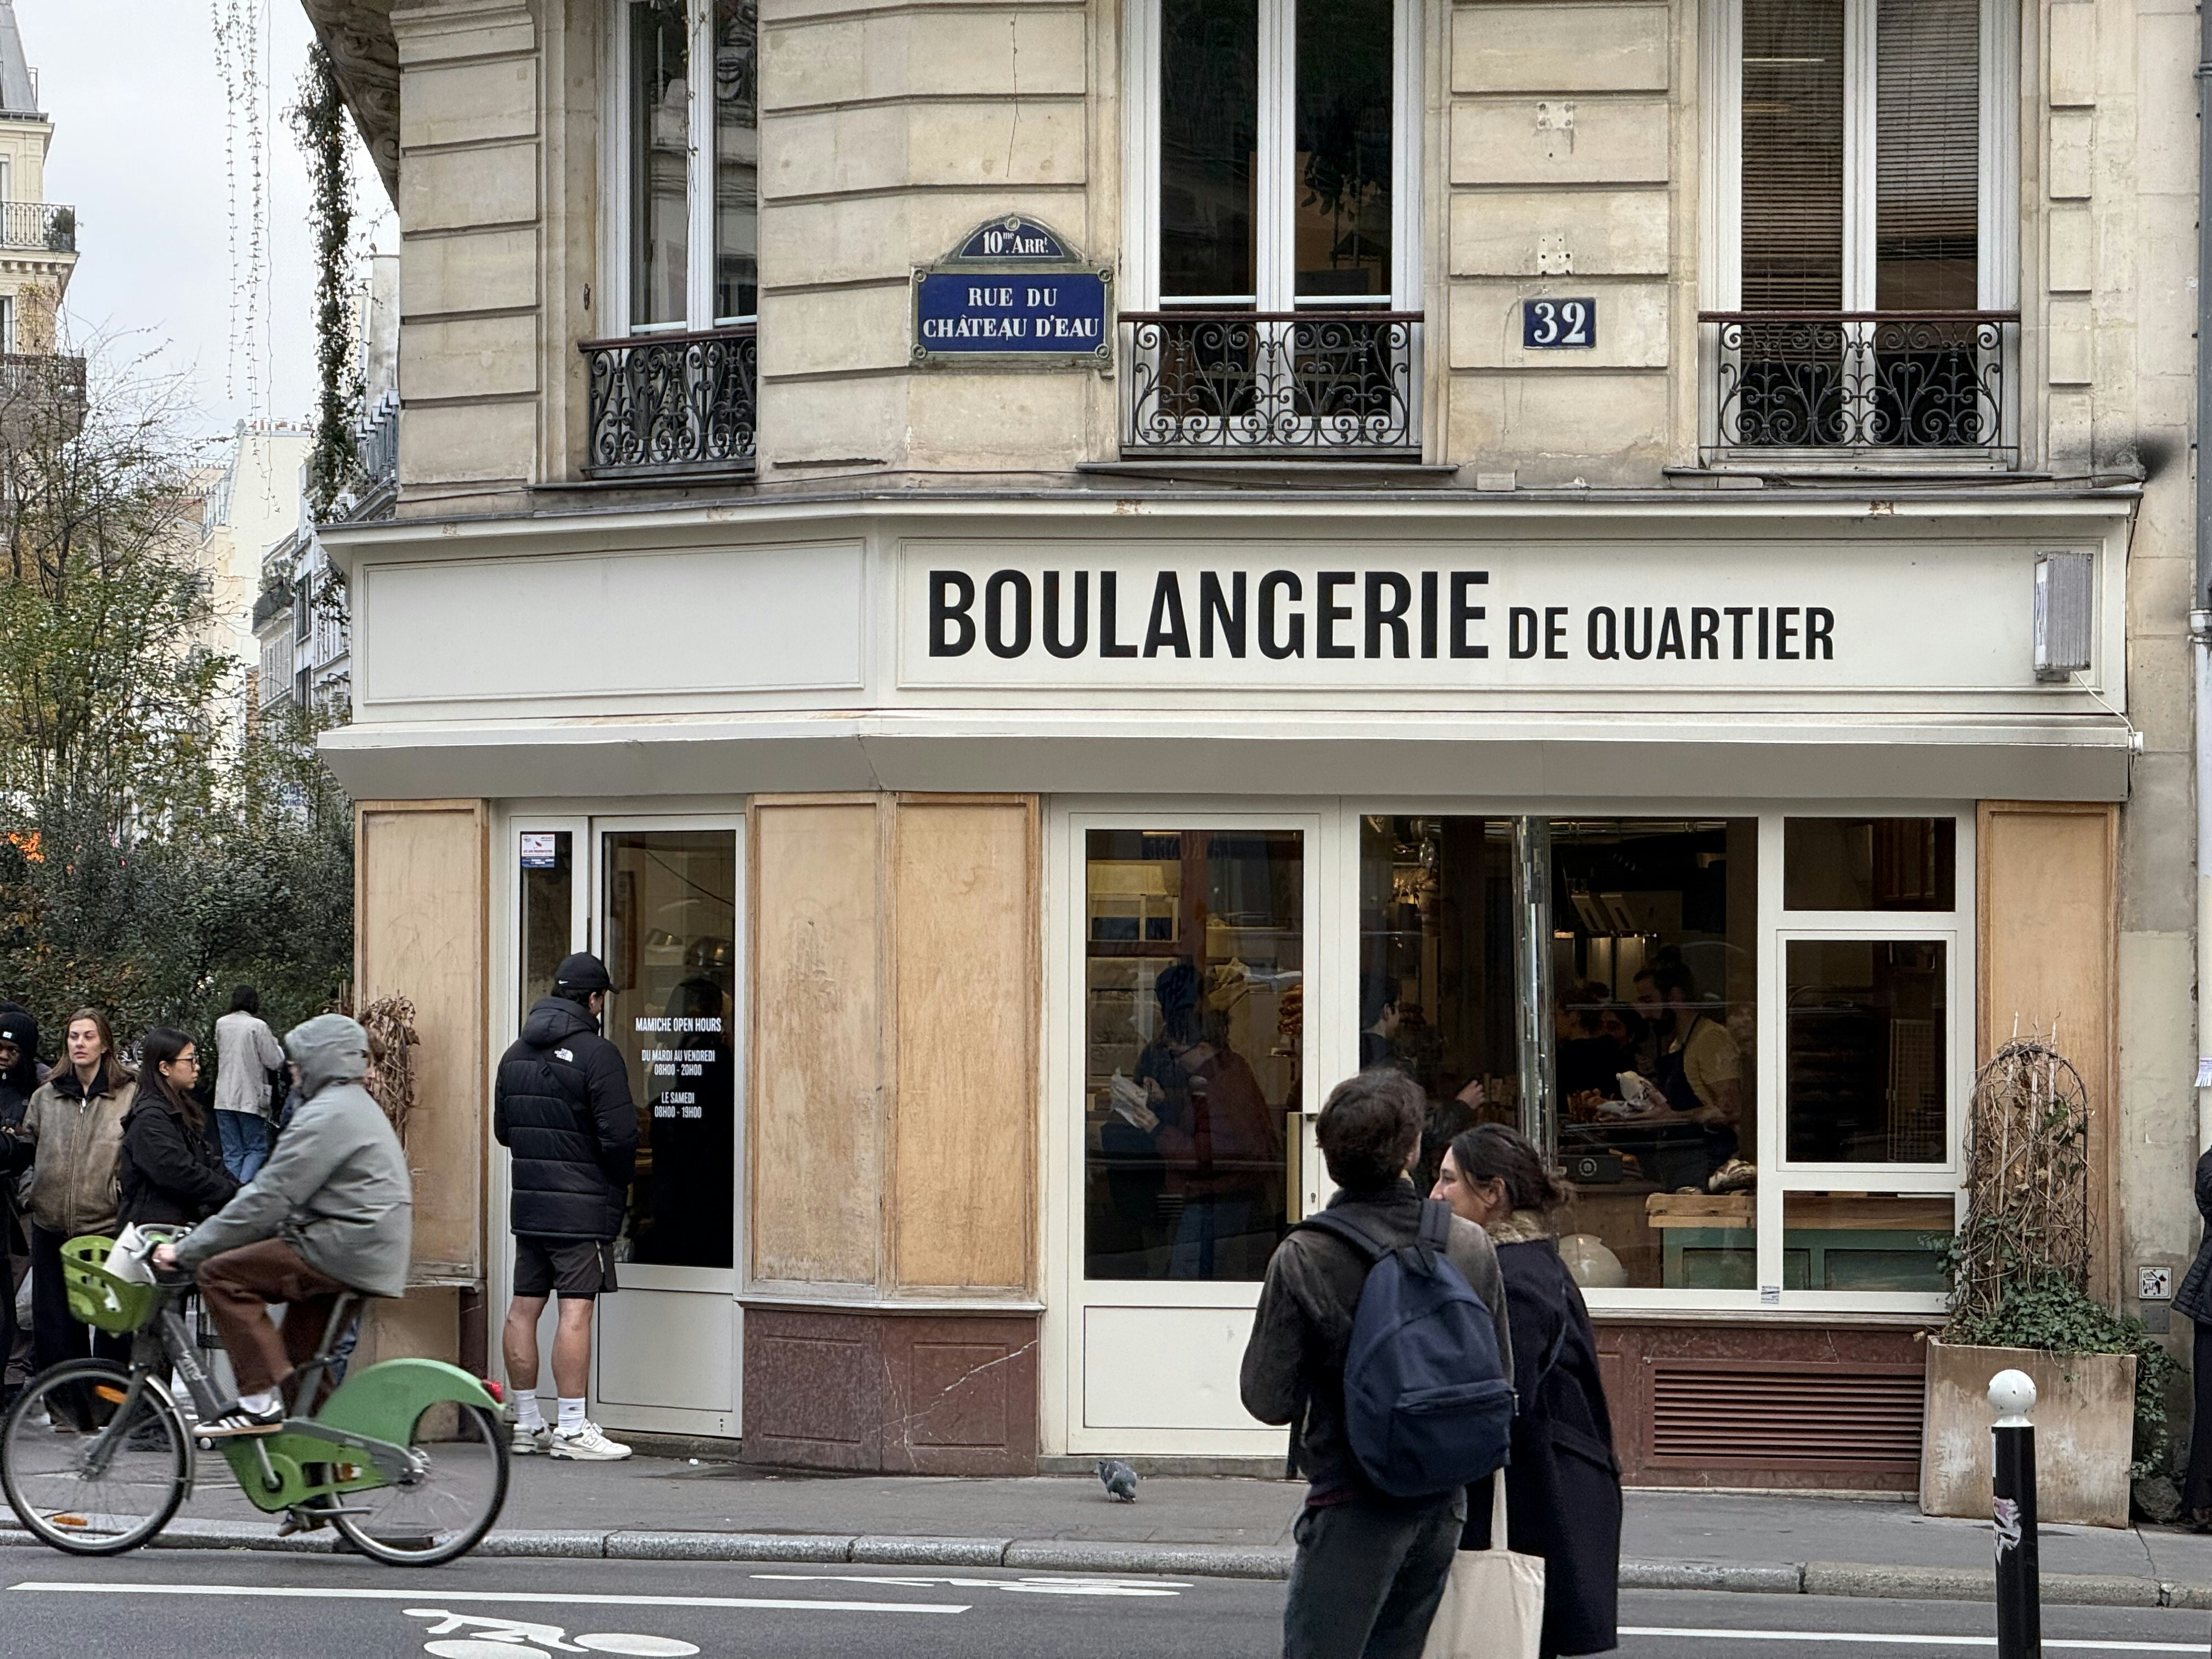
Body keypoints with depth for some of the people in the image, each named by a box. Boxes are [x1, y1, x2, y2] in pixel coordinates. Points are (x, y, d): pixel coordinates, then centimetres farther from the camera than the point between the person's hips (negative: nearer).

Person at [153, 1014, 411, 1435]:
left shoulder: (326, 1116, -12)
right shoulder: (356, 1105, 23)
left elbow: (268, 1197, -15)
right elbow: (281, 1193, 25)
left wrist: (187, 1250, -10)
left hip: (344, 1250, -10)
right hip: (373, 1254, 10)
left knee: (221, 1274, -13)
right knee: (301, 1359, 19)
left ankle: (261, 1400, -16)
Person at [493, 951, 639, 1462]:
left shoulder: (516, 1053, 11)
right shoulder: (597, 1055, -13)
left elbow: (501, 1129, 18)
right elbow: (619, 1136, -16)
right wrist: (621, 1181, 1)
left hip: (528, 1202, 7)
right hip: (583, 1207, -7)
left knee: (524, 1307, 9)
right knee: (576, 1310, -8)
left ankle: (527, 1423, 16)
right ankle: (572, 1429, -10)